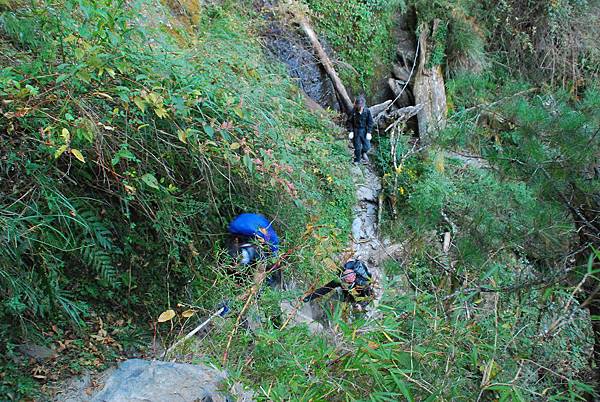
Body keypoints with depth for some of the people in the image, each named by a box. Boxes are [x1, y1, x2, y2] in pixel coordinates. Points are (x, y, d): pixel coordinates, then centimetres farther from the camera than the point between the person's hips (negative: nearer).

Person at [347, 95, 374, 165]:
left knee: (367, 146, 3)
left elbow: (370, 122, -3)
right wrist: (351, 131, -10)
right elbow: (349, 121, -4)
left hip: (364, 130, 1)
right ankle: (357, 160, 28)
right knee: (357, 147, 5)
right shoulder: (353, 111, -14)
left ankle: (363, 153, 38)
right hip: (356, 131, -1)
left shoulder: (367, 111, -11)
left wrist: (369, 132, -8)